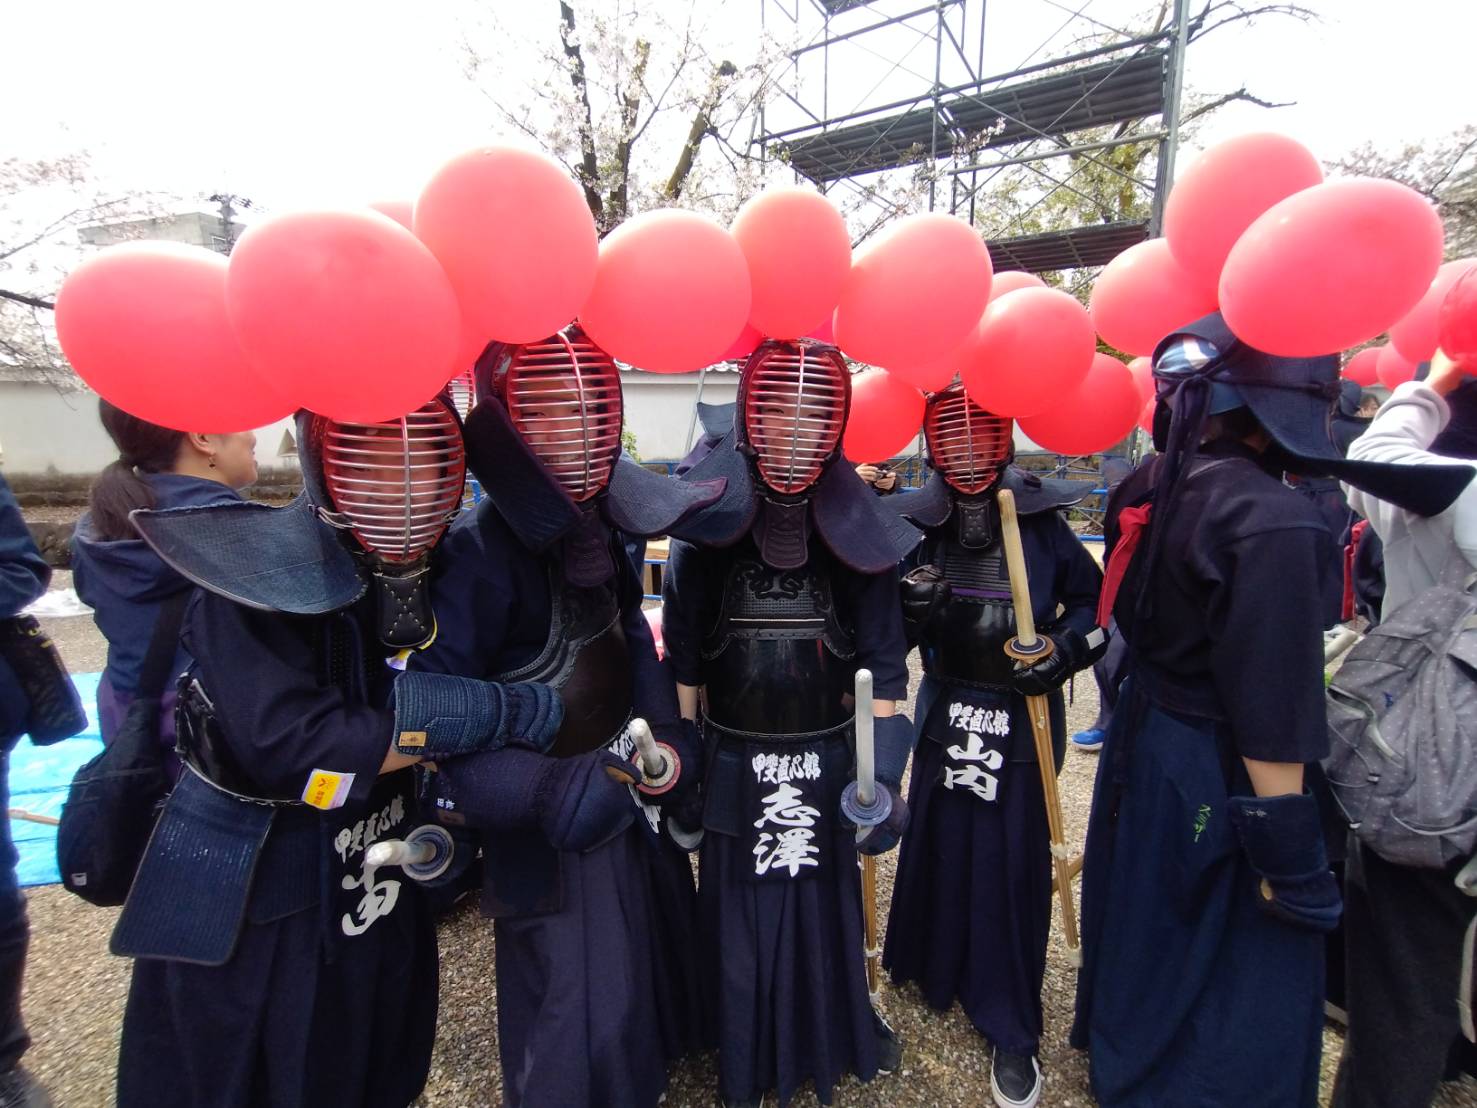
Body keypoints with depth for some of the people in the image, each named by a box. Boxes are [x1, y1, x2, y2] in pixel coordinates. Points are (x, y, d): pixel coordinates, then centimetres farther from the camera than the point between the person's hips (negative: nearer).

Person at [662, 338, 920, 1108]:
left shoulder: (859, 535, -6)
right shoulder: (704, 529, -7)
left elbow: (883, 667, -3)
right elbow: (681, 661, -2)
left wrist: (883, 775, -7)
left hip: (828, 764, 1)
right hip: (732, 768, 0)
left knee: (824, 911, 19)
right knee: (738, 919, 15)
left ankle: (834, 1042, 49)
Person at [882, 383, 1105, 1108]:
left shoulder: (1042, 520, -6)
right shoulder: (917, 526, -1)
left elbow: (1097, 603, 4)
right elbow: (887, 637, 4)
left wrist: (1064, 649, -13)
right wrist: (908, 608, -17)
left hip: (1022, 716, -2)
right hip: (945, 710, 2)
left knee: (1012, 863, 4)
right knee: (936, 846, 10)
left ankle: (1011, 1029, 24)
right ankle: (931, 968, 40)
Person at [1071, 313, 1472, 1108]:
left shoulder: (1150, 489, -1)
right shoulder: (1268, 520, -25)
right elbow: (1269, 713, -24)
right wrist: (1293, 858, -16)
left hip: (1144, 745, 9)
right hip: (1215, 776, -8)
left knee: (1148, 935, 28)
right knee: (1238, 984, 13)